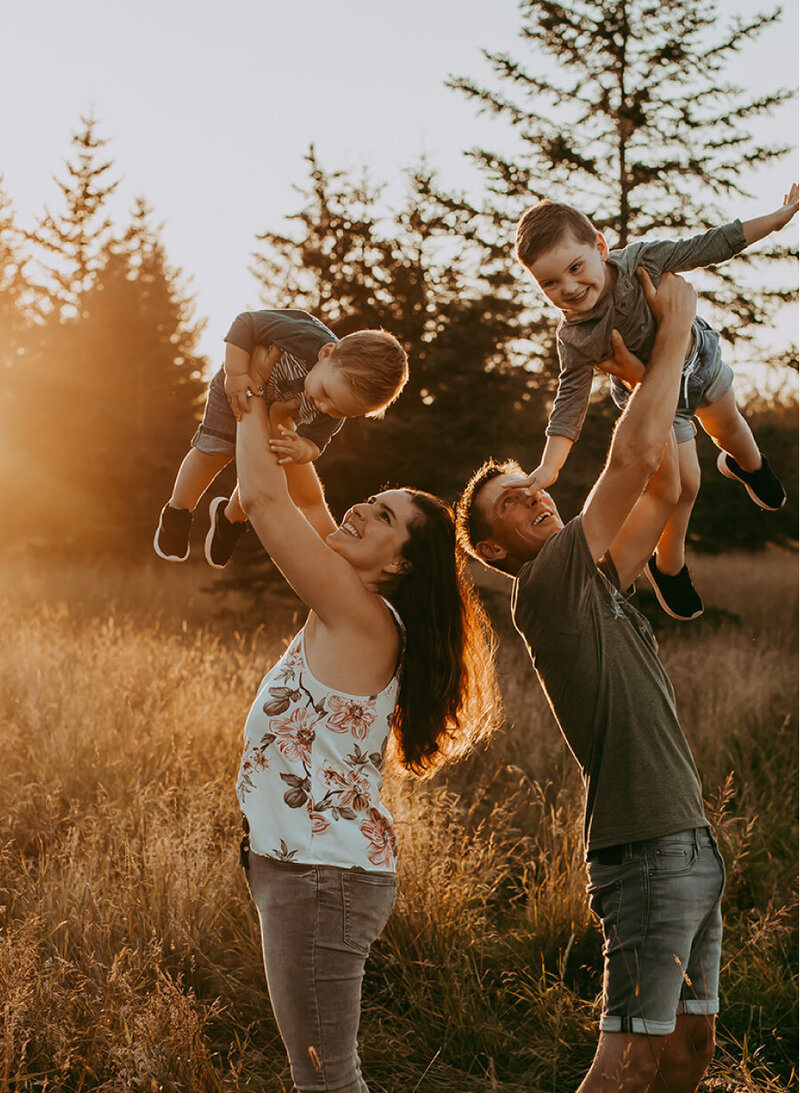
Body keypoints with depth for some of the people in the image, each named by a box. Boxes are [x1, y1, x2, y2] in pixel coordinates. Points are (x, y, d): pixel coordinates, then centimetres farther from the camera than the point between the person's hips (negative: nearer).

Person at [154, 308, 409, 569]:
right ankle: (177, 514, 20)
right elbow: (245, 323, -37)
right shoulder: (304, 338, -47)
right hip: (238, 388, -3)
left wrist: (302, 451, -49)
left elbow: (314, 443, -25)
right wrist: (235, 374, -40)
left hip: (280, 412, 3)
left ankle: (229, 519, 37)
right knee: (214, 451, -5)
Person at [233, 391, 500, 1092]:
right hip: (304, 869, 10)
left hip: (323, 876, -10)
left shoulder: (361, 616, -17)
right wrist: (282, 428, 8)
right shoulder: (355, 610, 7)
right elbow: (307, 502, 18)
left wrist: (252, 405, -6)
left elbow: (264, 499, -20)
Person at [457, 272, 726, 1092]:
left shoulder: (595, 584, 16)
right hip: (644, 850, -9)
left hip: (691, 842, 9)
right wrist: (673, 336, -7)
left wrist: (660, 368, 11)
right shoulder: (545, 587, -10)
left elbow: (663, 487, 19)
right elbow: (634, 459, -16)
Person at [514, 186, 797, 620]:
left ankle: (747, 465, 67)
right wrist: (548, 467, -39)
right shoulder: (574, 339, -36)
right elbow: (570, 401, -28)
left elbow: (709, 246, -26)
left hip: (699, 358, 3)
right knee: (683, 484, 0)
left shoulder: (640, 260, -35)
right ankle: (669, 568, 26)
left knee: (727, 424, 30)